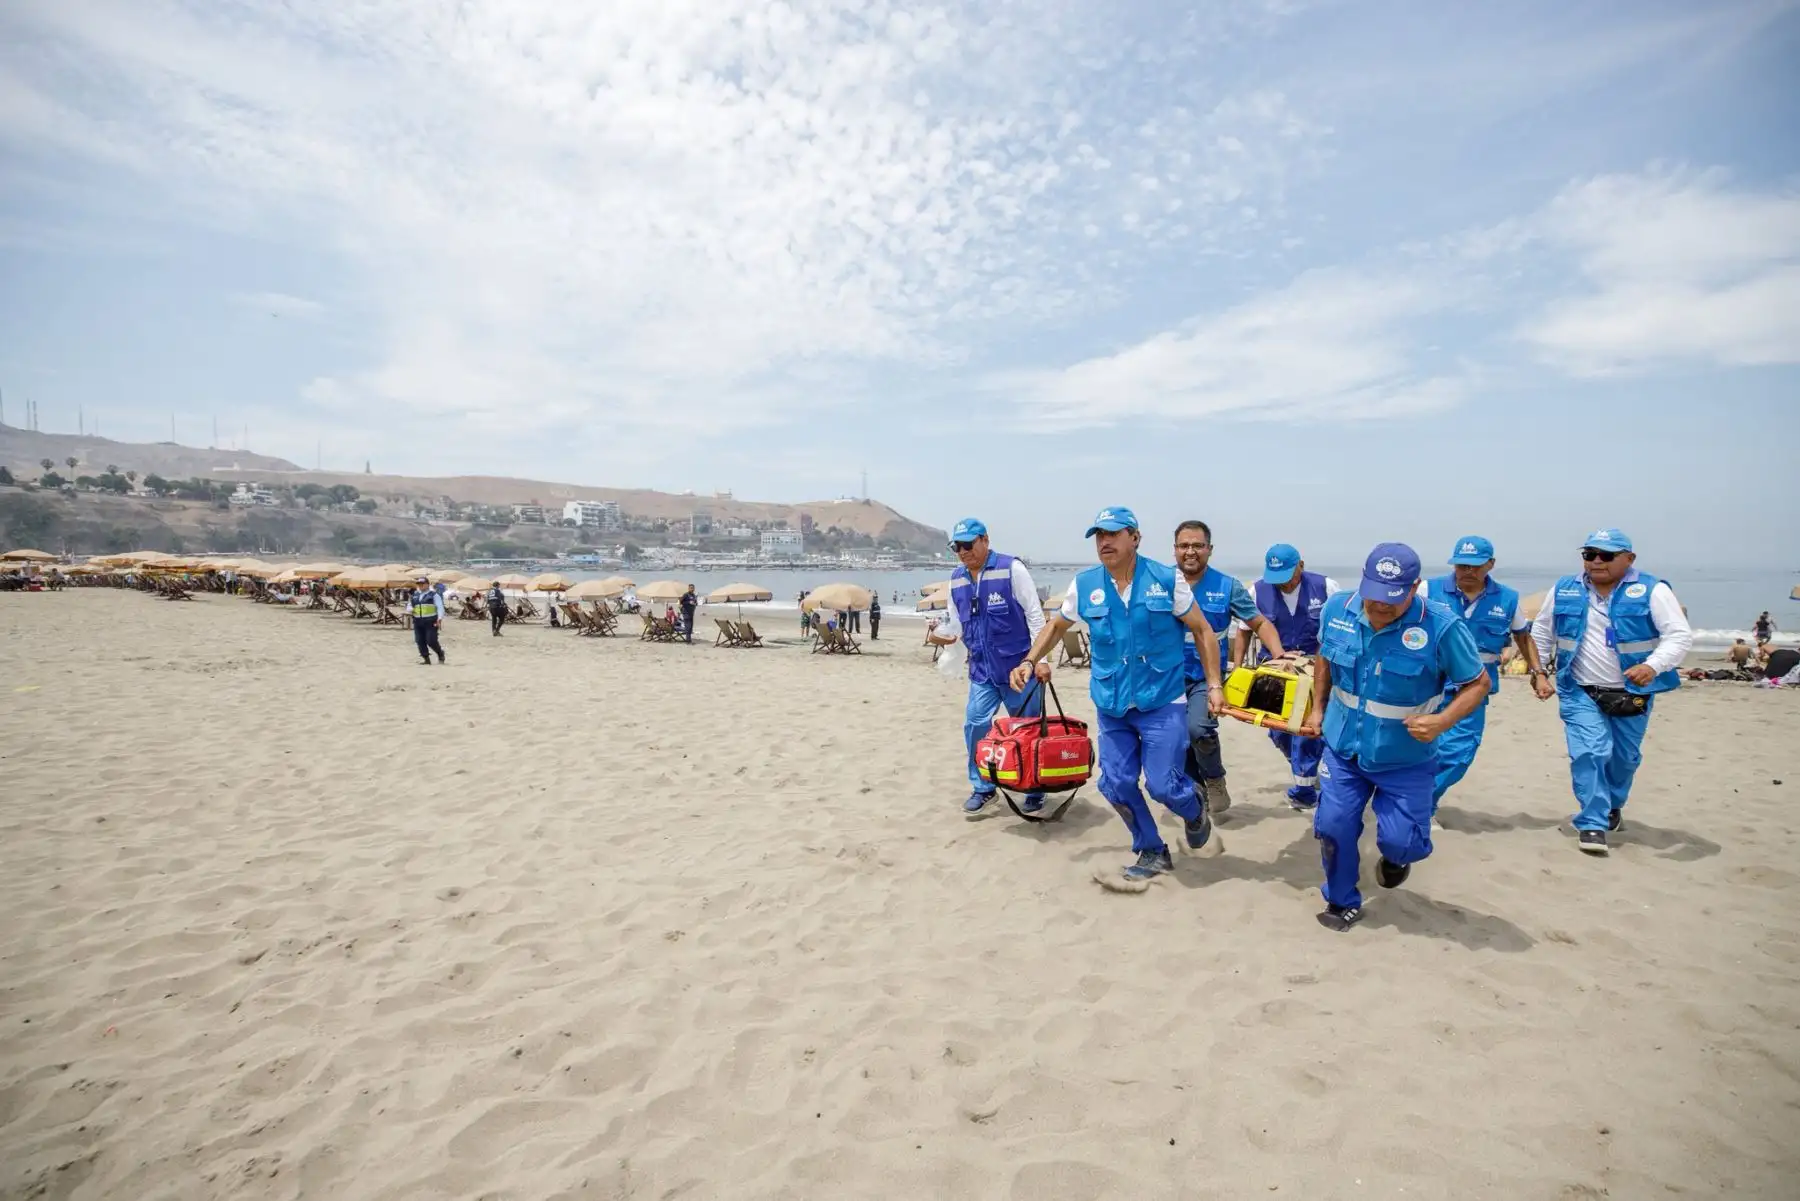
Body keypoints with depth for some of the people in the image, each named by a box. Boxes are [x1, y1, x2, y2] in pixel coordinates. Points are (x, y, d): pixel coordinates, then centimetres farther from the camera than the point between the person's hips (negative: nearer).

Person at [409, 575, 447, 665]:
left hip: (431, 622, -6)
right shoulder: (415, 595, 16)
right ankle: (426, 659, 10)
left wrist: (440, 618, -20)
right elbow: (409, 606, 25)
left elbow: (440, 607, -7)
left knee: (431, 641, -10)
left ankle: (440, 654, 15)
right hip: (418, 622, 6)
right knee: (420, 641, 1)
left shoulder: (434, 594, -1)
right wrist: (411, 609, 0)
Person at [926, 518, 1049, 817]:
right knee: (975, 726, -1)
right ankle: (982, 788, 16)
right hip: (982, 670, 5)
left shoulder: (1012, 569, -11)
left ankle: (1035, 790, 23)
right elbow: (955, 621, 15)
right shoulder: (956, 580, 8)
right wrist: (940, 634, -8)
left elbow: (1035, 616, -11)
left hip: (1019, 667, -5)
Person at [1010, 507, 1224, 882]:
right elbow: (1056, 626, 15)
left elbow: (1202, 631, 1)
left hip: (1162, 702, -3)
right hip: (1112, 706, 3)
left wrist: (1214, 685, -3)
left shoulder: (1168, 580, -7)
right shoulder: (1084, 585, -1)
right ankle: (1152, 852, 26)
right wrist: (1029, 662, 2)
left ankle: (1194, 808, 29)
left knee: (1162, 784, -9)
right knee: (1116, 785, 2)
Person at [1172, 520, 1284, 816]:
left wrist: (1280, 656, -15)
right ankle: (1196, 787, 34)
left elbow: (1260, 624, 1)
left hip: (1207, 676, -2)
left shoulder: (1227, 586, -5)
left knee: (1199, 729, -25)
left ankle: (1214, 781, 4)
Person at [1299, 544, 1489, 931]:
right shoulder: (1337, 609, -10)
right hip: (1343, 749, 3)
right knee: (1332, 827, 2)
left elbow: (1477, 683, -10)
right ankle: (1342, 902, 27)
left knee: (1402, 840, -2)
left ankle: (1395, 857, 38)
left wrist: (1442, 721, -25)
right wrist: (1317, 708, 9)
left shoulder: (1442, 627, -22)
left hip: (1406, 760, -2)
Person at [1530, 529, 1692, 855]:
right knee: (1588, 753, -14)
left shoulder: (1652, 591, -8)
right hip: (1580, 693, 0)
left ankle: (1612, 806, 42)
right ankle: (1592, 824, -8)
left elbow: (1680, 636, -14)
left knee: (1624, 758, 16)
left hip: (1633, 693, 0)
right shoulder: (1564, 590, 1)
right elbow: (1541, 634, 12)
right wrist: (1538, 674, 5)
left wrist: (1653, 666, -30)